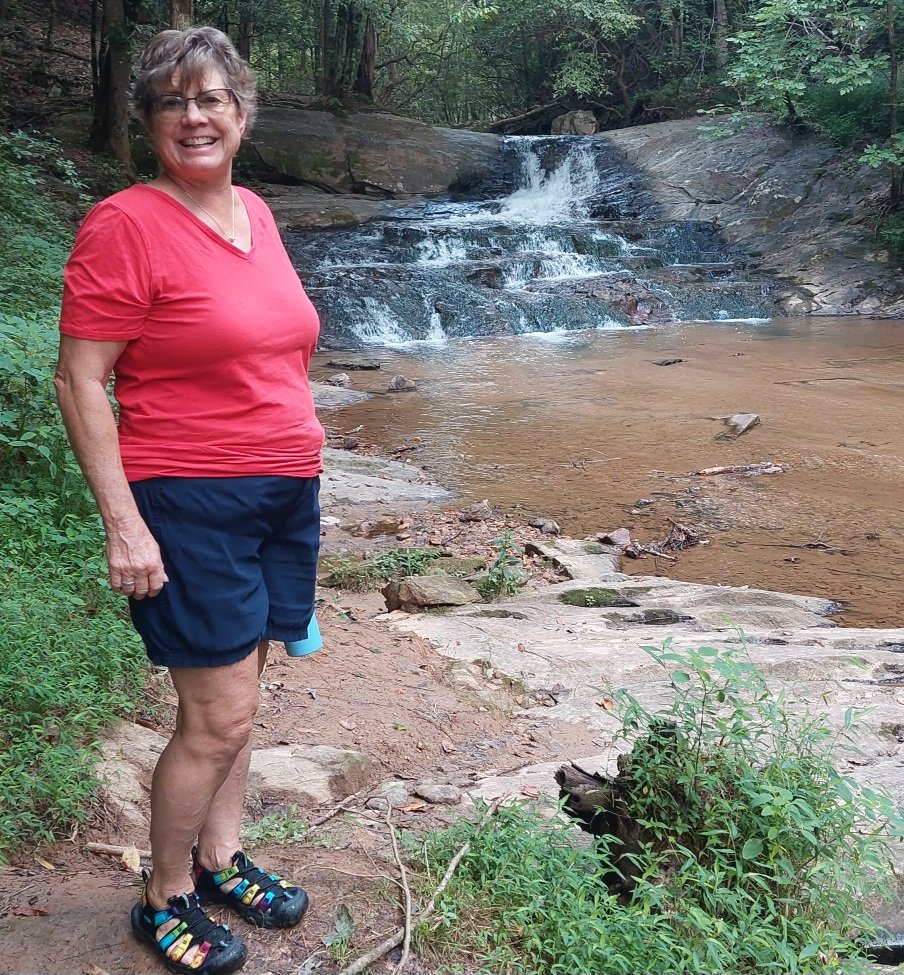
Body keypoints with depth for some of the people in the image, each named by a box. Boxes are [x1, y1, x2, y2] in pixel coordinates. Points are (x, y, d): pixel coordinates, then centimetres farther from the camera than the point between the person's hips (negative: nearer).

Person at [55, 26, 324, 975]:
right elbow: (78, 382, -13)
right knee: (219, 717, -2)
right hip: (190, 504, -7)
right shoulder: (126, 224, -12)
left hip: (283, 493, 7)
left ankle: (219, 857, 34)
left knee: (233, 691, 16)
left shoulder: (254, 212, 11)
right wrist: (123, 524, -17)